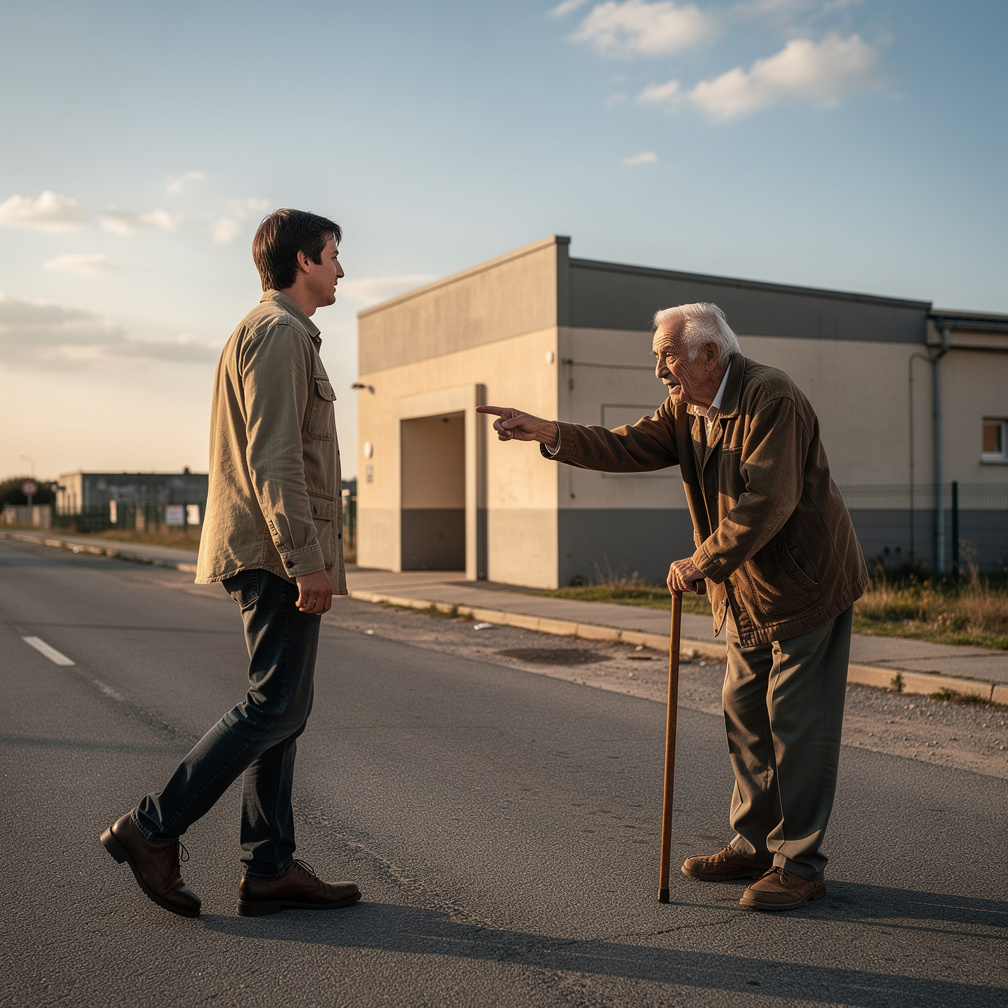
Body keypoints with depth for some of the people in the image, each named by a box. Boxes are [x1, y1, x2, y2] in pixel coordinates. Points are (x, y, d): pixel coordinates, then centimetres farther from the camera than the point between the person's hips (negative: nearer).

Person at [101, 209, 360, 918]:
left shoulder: (275, 332, 24)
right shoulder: (280, 333, -9)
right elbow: (274, 459, -20)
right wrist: (306, 560, -22)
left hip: (269, 557, 10)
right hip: (278, 553, -10)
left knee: (282, 708, 8)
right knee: (276, 706, -8)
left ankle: (270, 868, 12)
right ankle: (154, 828, -1)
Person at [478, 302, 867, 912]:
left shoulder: (771, 398, -21)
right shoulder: (684, 411, 7)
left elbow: (768, 500, -27)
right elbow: (628, 448, -3)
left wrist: (703, 562, -23)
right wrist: (550, 434, -15)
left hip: (806, 585, -9)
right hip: (746, 593, 9)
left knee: (797, 724, -4)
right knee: (745, 715, 13)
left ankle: (799, 865, 6)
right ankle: (755, 845, 25)